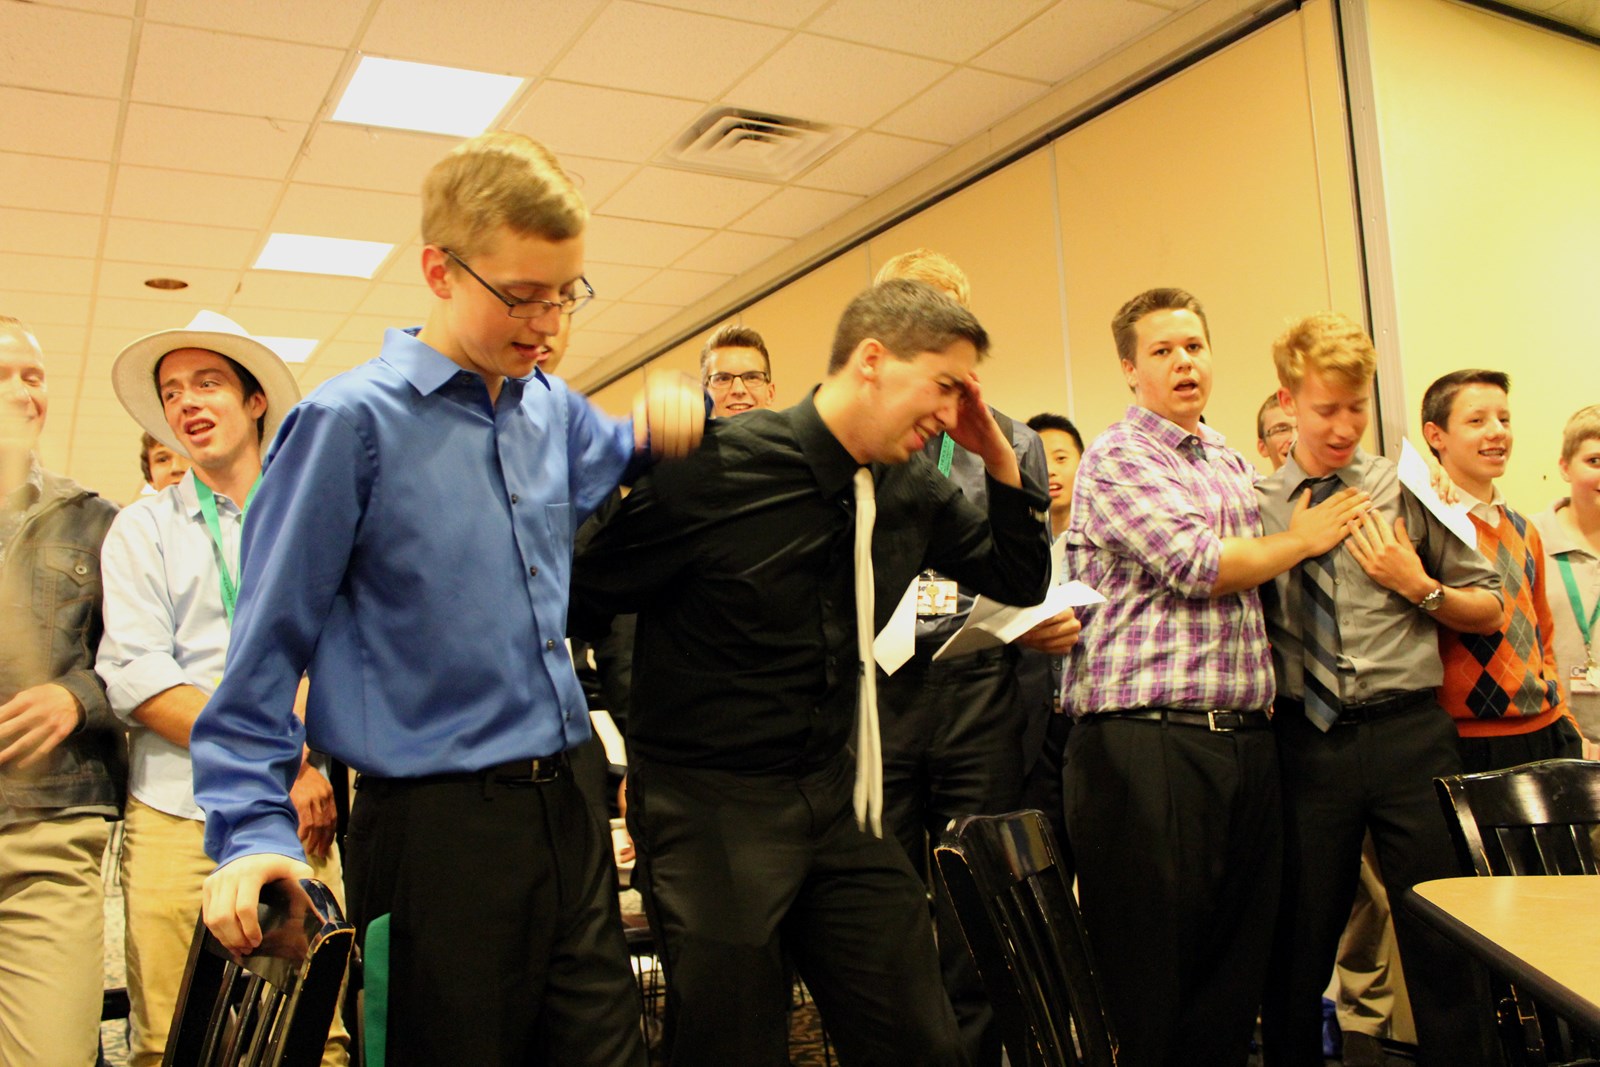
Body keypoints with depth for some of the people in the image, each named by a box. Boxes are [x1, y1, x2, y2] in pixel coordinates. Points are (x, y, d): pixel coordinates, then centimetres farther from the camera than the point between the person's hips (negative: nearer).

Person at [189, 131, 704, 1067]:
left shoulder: (554, 410, 8)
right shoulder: (352, 421, -9)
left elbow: (616, 464, 30)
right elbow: (271, 638, -7)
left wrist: (669, 412, 7)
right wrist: (253, 830, -11)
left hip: (568, 813, 6)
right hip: (436, 834, -5)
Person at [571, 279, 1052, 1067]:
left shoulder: (912, 491, 2)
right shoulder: (718, 467, -16)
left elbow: (1020, 580, 13)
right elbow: (580, 598, -7)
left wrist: (1000, 459, -2)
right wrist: (648, 747, -1)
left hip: (835, 798, 6)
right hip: (709, 806, -5)